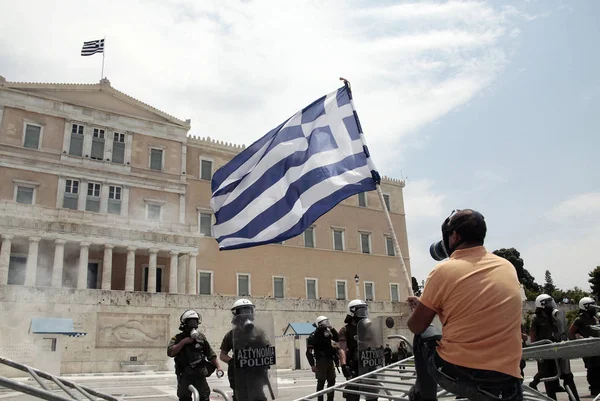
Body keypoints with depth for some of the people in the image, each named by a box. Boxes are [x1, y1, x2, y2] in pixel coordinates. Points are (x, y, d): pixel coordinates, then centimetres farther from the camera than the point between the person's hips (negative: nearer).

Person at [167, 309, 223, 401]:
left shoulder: (201, 337, 8)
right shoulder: (178, 338, 1)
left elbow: (211, 354, 9)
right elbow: (170, 352, -15)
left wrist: (218, 367, 1)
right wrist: (183, 342, -18)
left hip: (200, 375, 2)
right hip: (185, 376, -2)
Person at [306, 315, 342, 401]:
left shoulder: (328, 333, 10)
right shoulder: (314, 336, -10)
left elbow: (338, 339, 3)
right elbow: (309, 352, -11)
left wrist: (332, 329, -4)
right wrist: (312, 365, -17)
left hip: (330, 361, 7)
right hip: (321, 361, -7)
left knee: (332, 381, 12)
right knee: (321, 382, -2)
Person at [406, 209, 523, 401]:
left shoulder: (444, 270, -9)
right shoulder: (508, 267, 5)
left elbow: (416, 326, 2)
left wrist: (418, 308, 25)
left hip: (454, 374, -3)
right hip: (503, 382, 4)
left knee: (424, 334, 23)